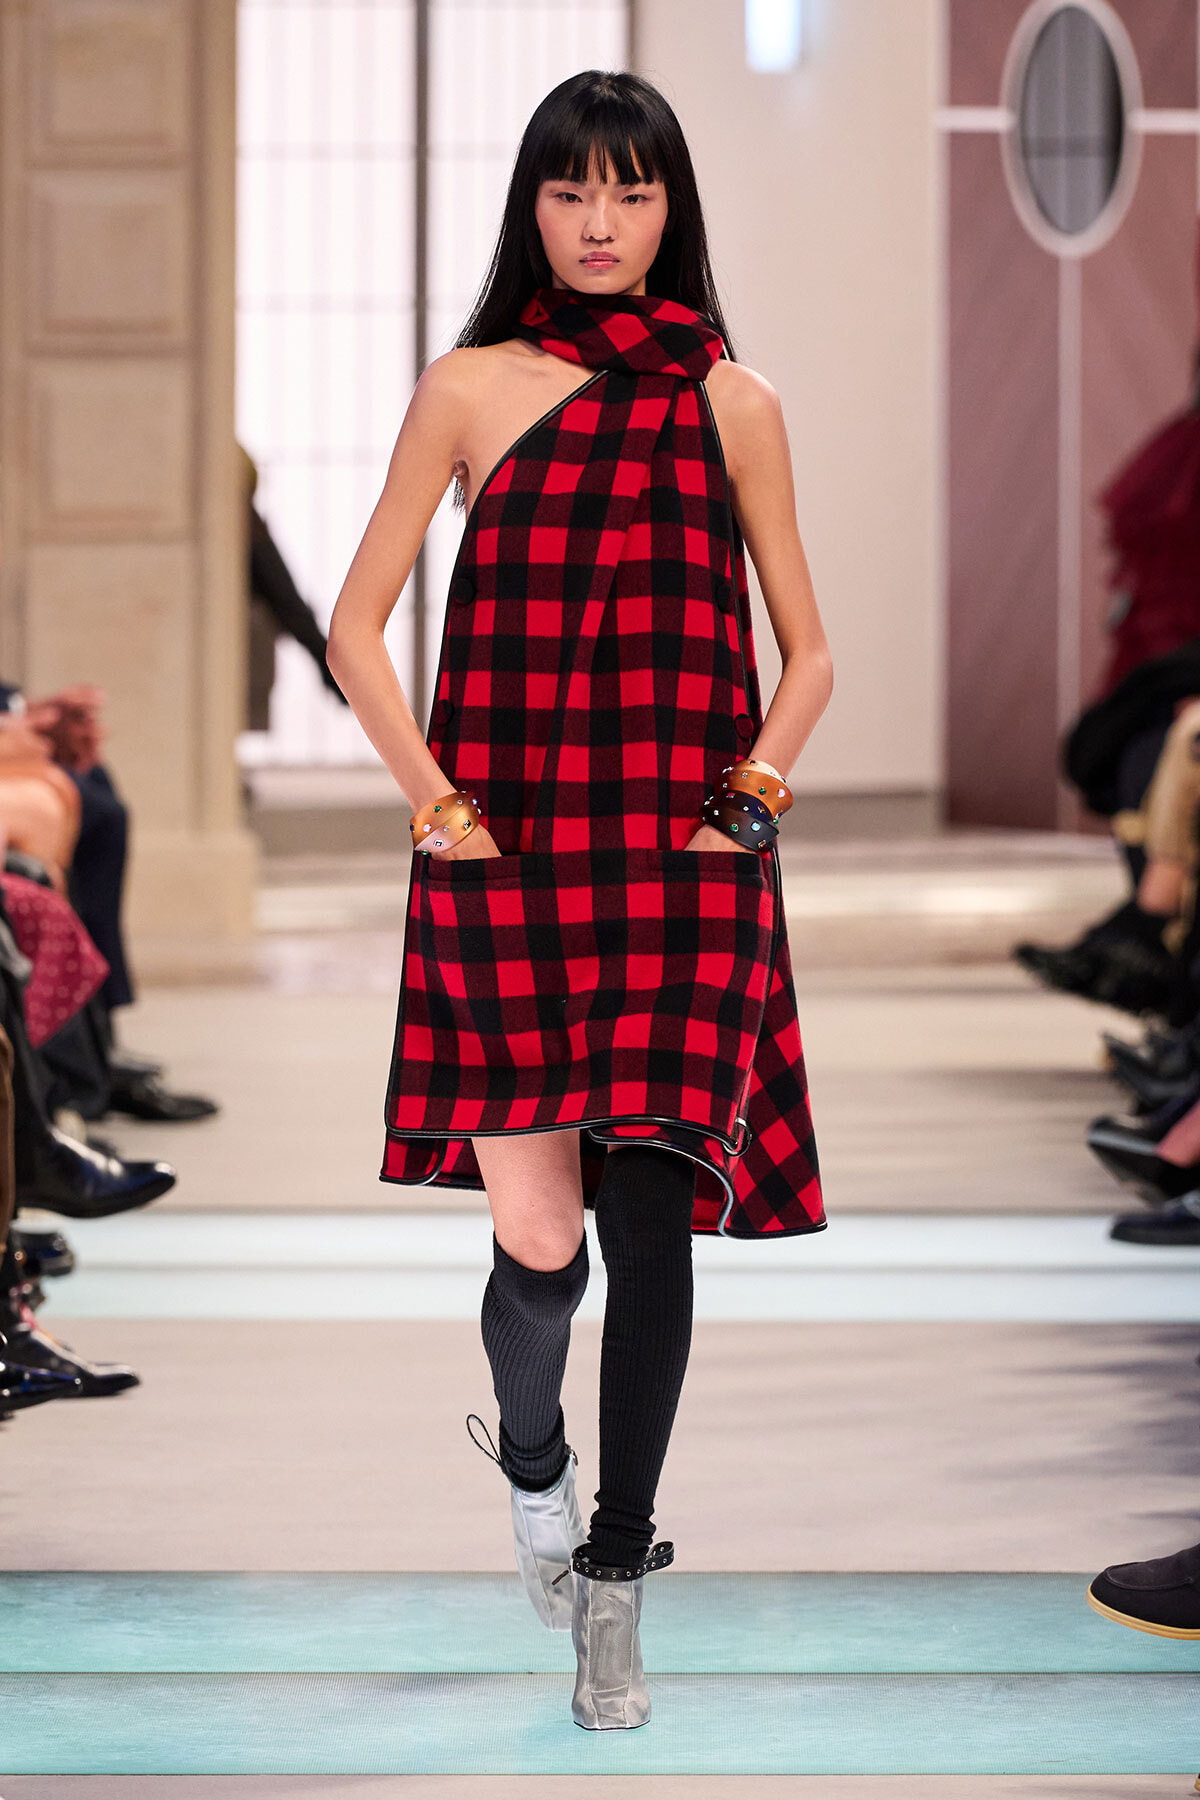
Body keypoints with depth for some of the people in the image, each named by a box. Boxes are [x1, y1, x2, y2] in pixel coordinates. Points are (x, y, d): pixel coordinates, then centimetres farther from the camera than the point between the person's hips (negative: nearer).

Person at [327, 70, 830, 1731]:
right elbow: (358, 626, 9)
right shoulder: (472, 390, 6)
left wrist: (757, 790, -1)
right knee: (539, 1240, -5)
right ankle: (532, 1467, 29)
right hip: (509, 853, 0)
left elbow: (806, 654, 14)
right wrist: (435, 800, -1)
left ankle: (613, 1583, 8)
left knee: (651, 1218, -6)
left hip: (685, 862, 1)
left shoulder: (731, 404, 8)